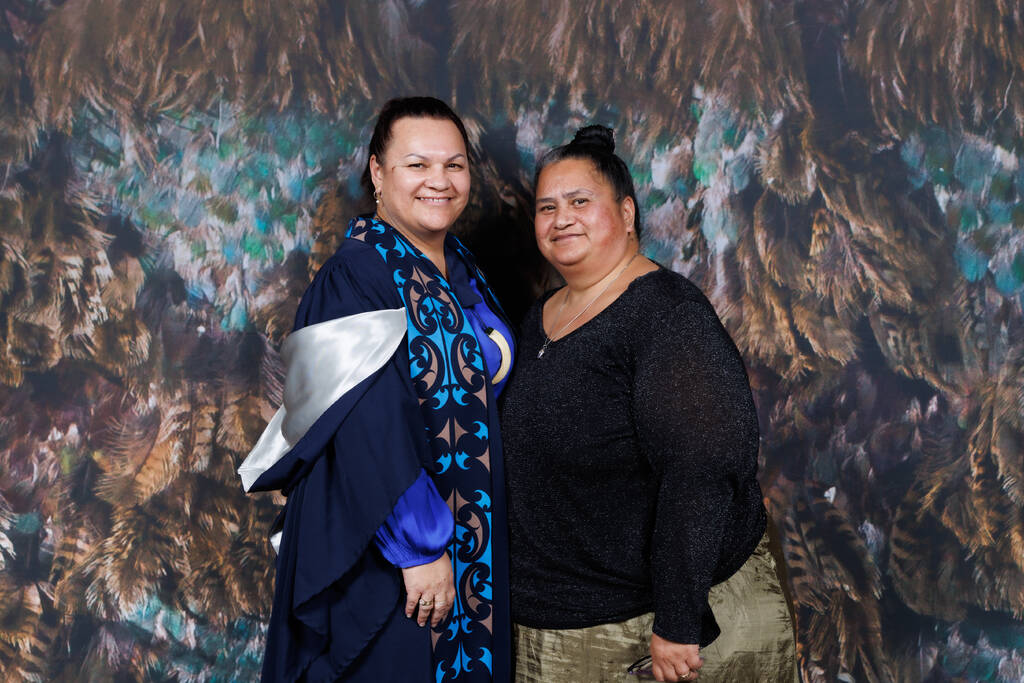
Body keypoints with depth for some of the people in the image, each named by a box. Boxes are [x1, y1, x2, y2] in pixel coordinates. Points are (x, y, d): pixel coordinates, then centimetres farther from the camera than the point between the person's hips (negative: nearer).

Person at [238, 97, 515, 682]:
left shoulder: (463, 269, 8)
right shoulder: (357, 276, -16)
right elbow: (373, 428, -22)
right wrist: (421, 545, -22)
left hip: (474, 540, 8)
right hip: (385, 545, -8)